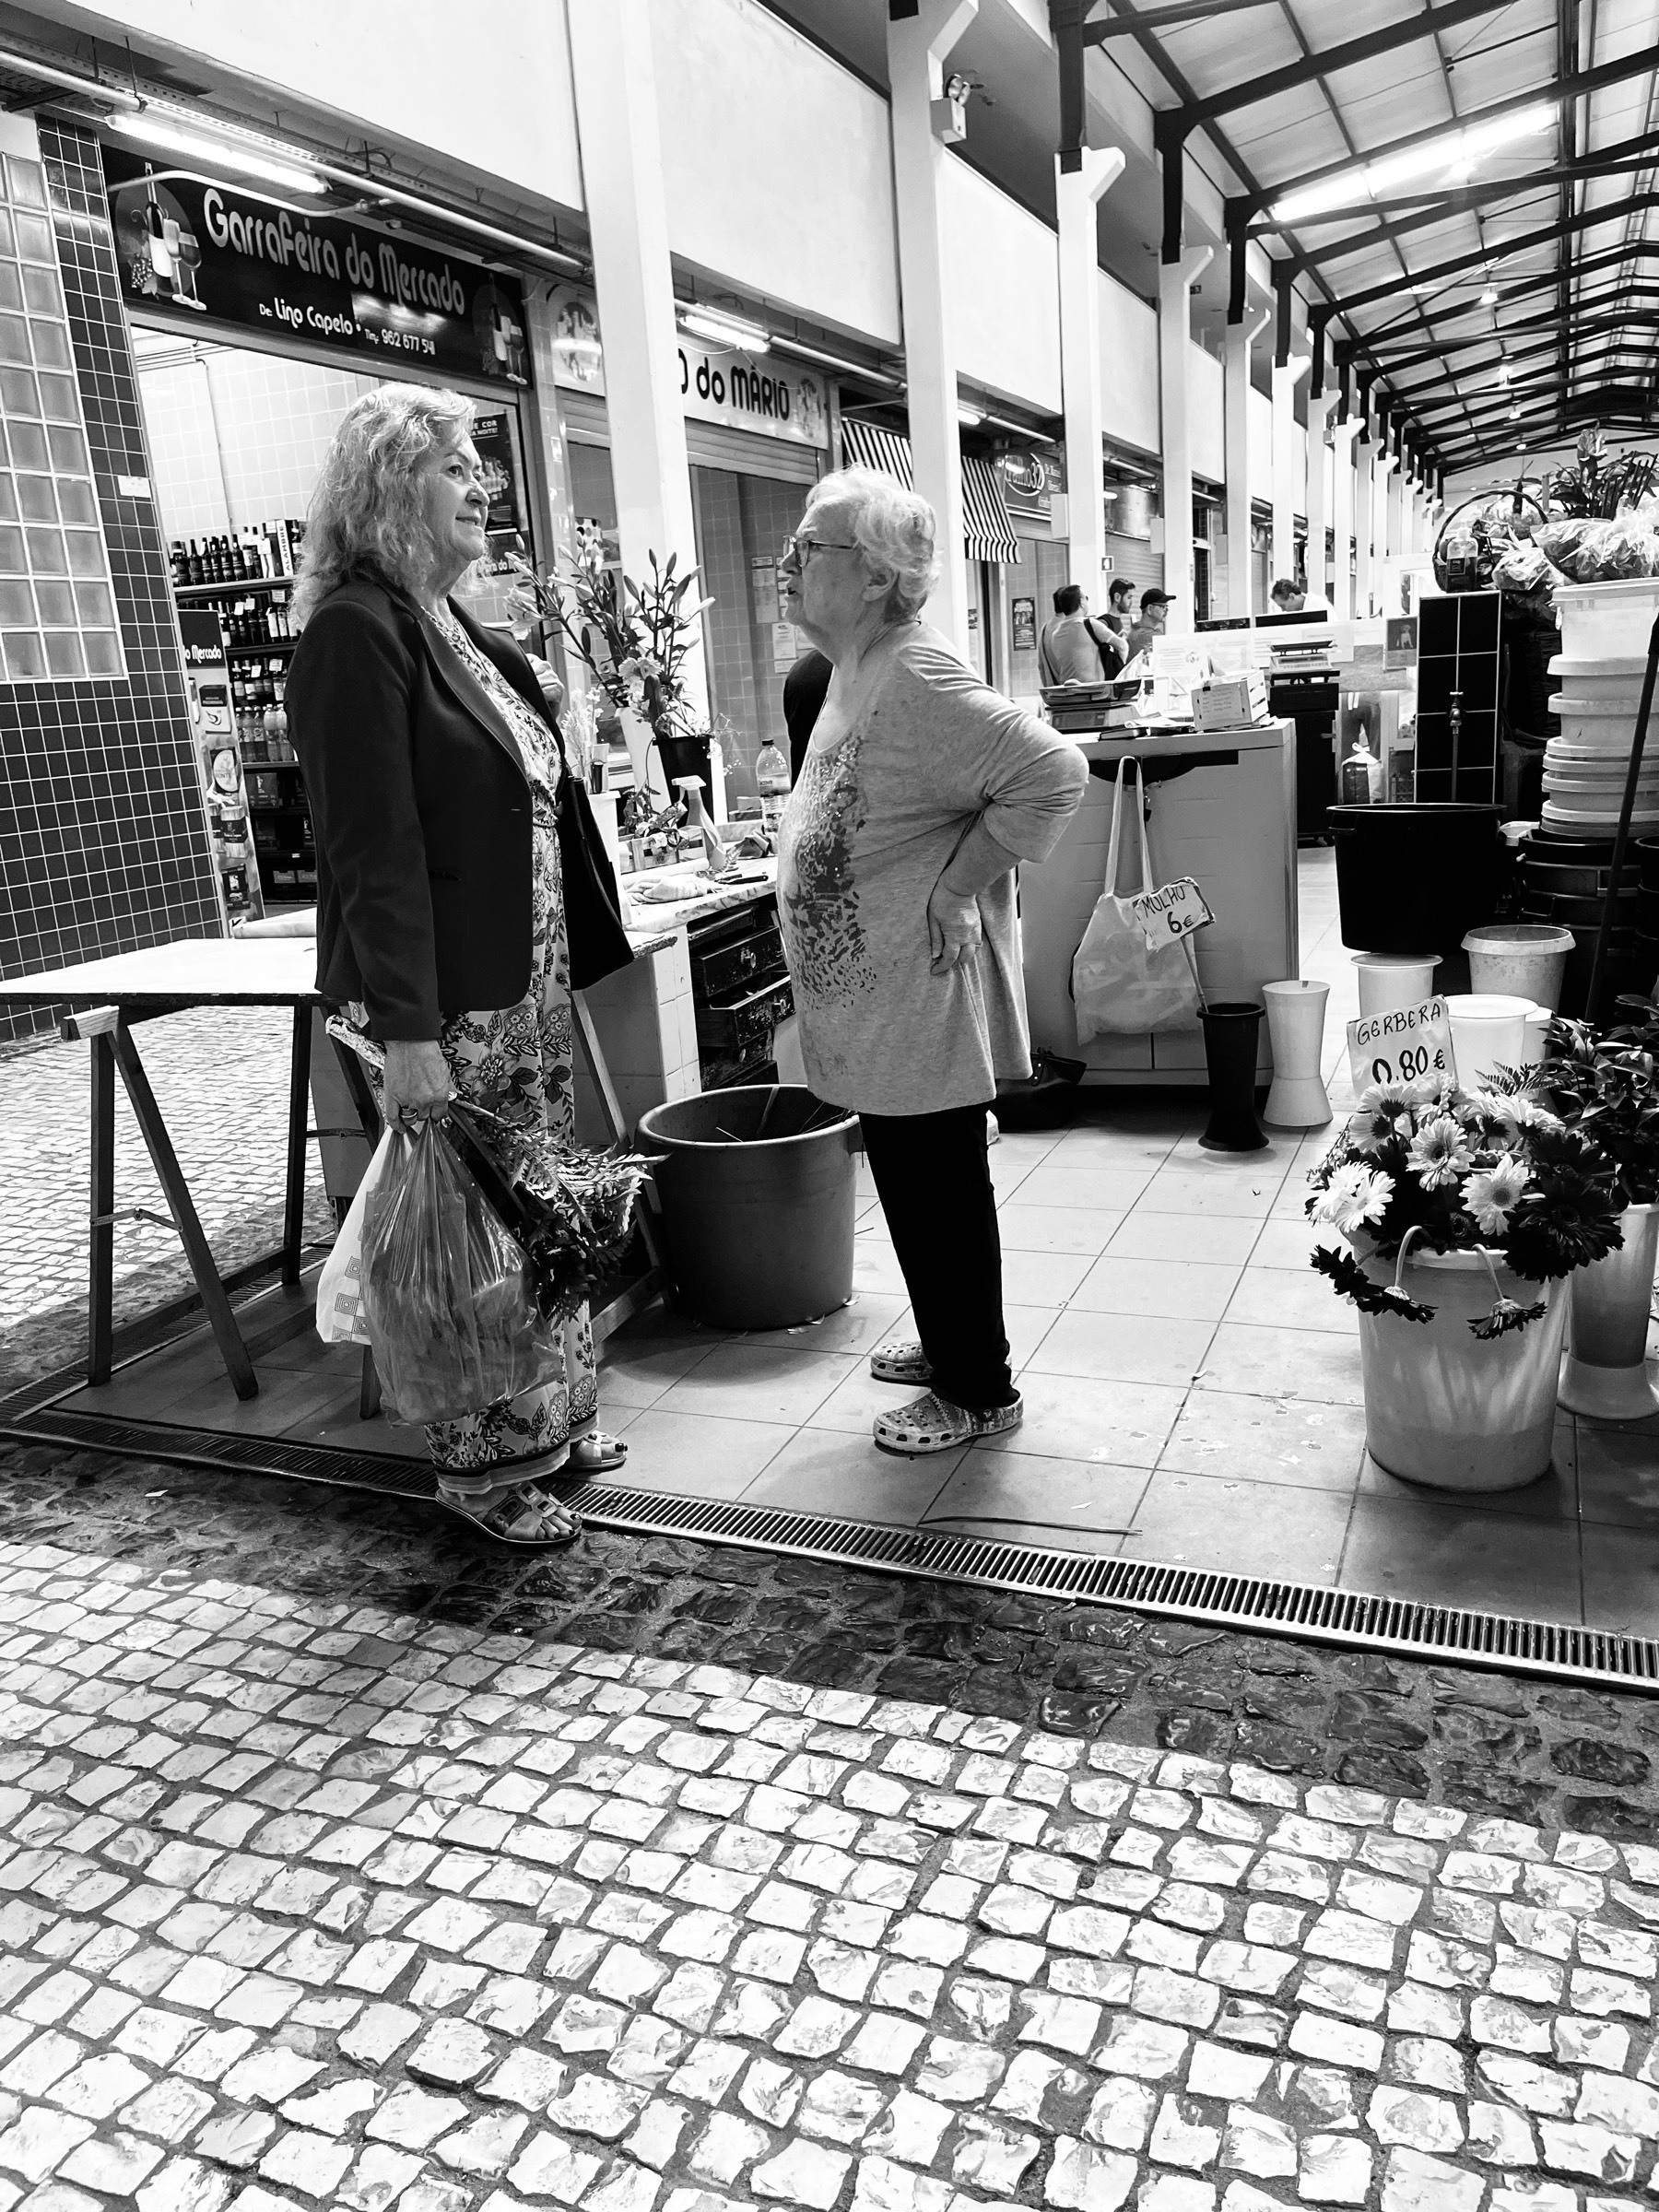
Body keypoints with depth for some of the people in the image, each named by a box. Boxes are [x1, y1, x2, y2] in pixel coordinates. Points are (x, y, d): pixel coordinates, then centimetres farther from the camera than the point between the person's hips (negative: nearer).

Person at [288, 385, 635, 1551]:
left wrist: (570, 962, 15)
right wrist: (406, 1033, -23)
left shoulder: (460, 630, 15)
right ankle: (478, 1464, 19)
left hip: (527, 985, 8)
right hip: (446, 1003, -8)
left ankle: (548, 1417, 31)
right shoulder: (356, 632, -12)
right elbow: (373, 850, -19)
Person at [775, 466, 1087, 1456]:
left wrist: (956, 884, -21)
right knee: (912, 1185, 20)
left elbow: (1054, 772, -26)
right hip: (875, 1003, 10)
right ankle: (948, 1345, 38)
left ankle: (979, 1390, 20)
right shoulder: (854, 671, 11)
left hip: (921, 999, -10)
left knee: (941, 1190, 3)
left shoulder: (916, 677, -19)